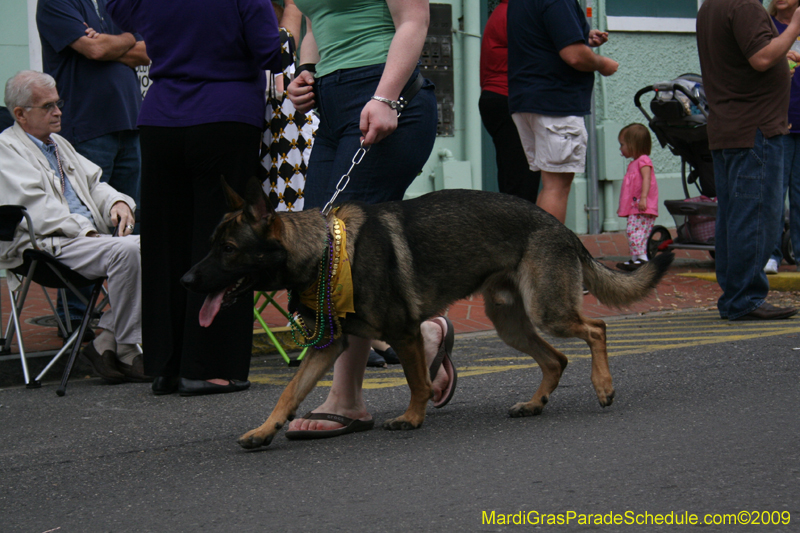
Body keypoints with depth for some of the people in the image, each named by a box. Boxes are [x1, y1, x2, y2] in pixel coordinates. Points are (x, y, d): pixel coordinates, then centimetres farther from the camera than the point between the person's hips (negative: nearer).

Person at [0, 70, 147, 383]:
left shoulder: (60, 144, 27)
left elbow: (94, 184, 25)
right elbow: (37, 210, -12)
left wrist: (118, 202, 2)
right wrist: (84, 231, -16)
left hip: (86, 237, 9)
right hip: (46, 245, -9)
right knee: (126, 249, -31)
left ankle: (106, 342, -14)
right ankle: (127, 353, -21)